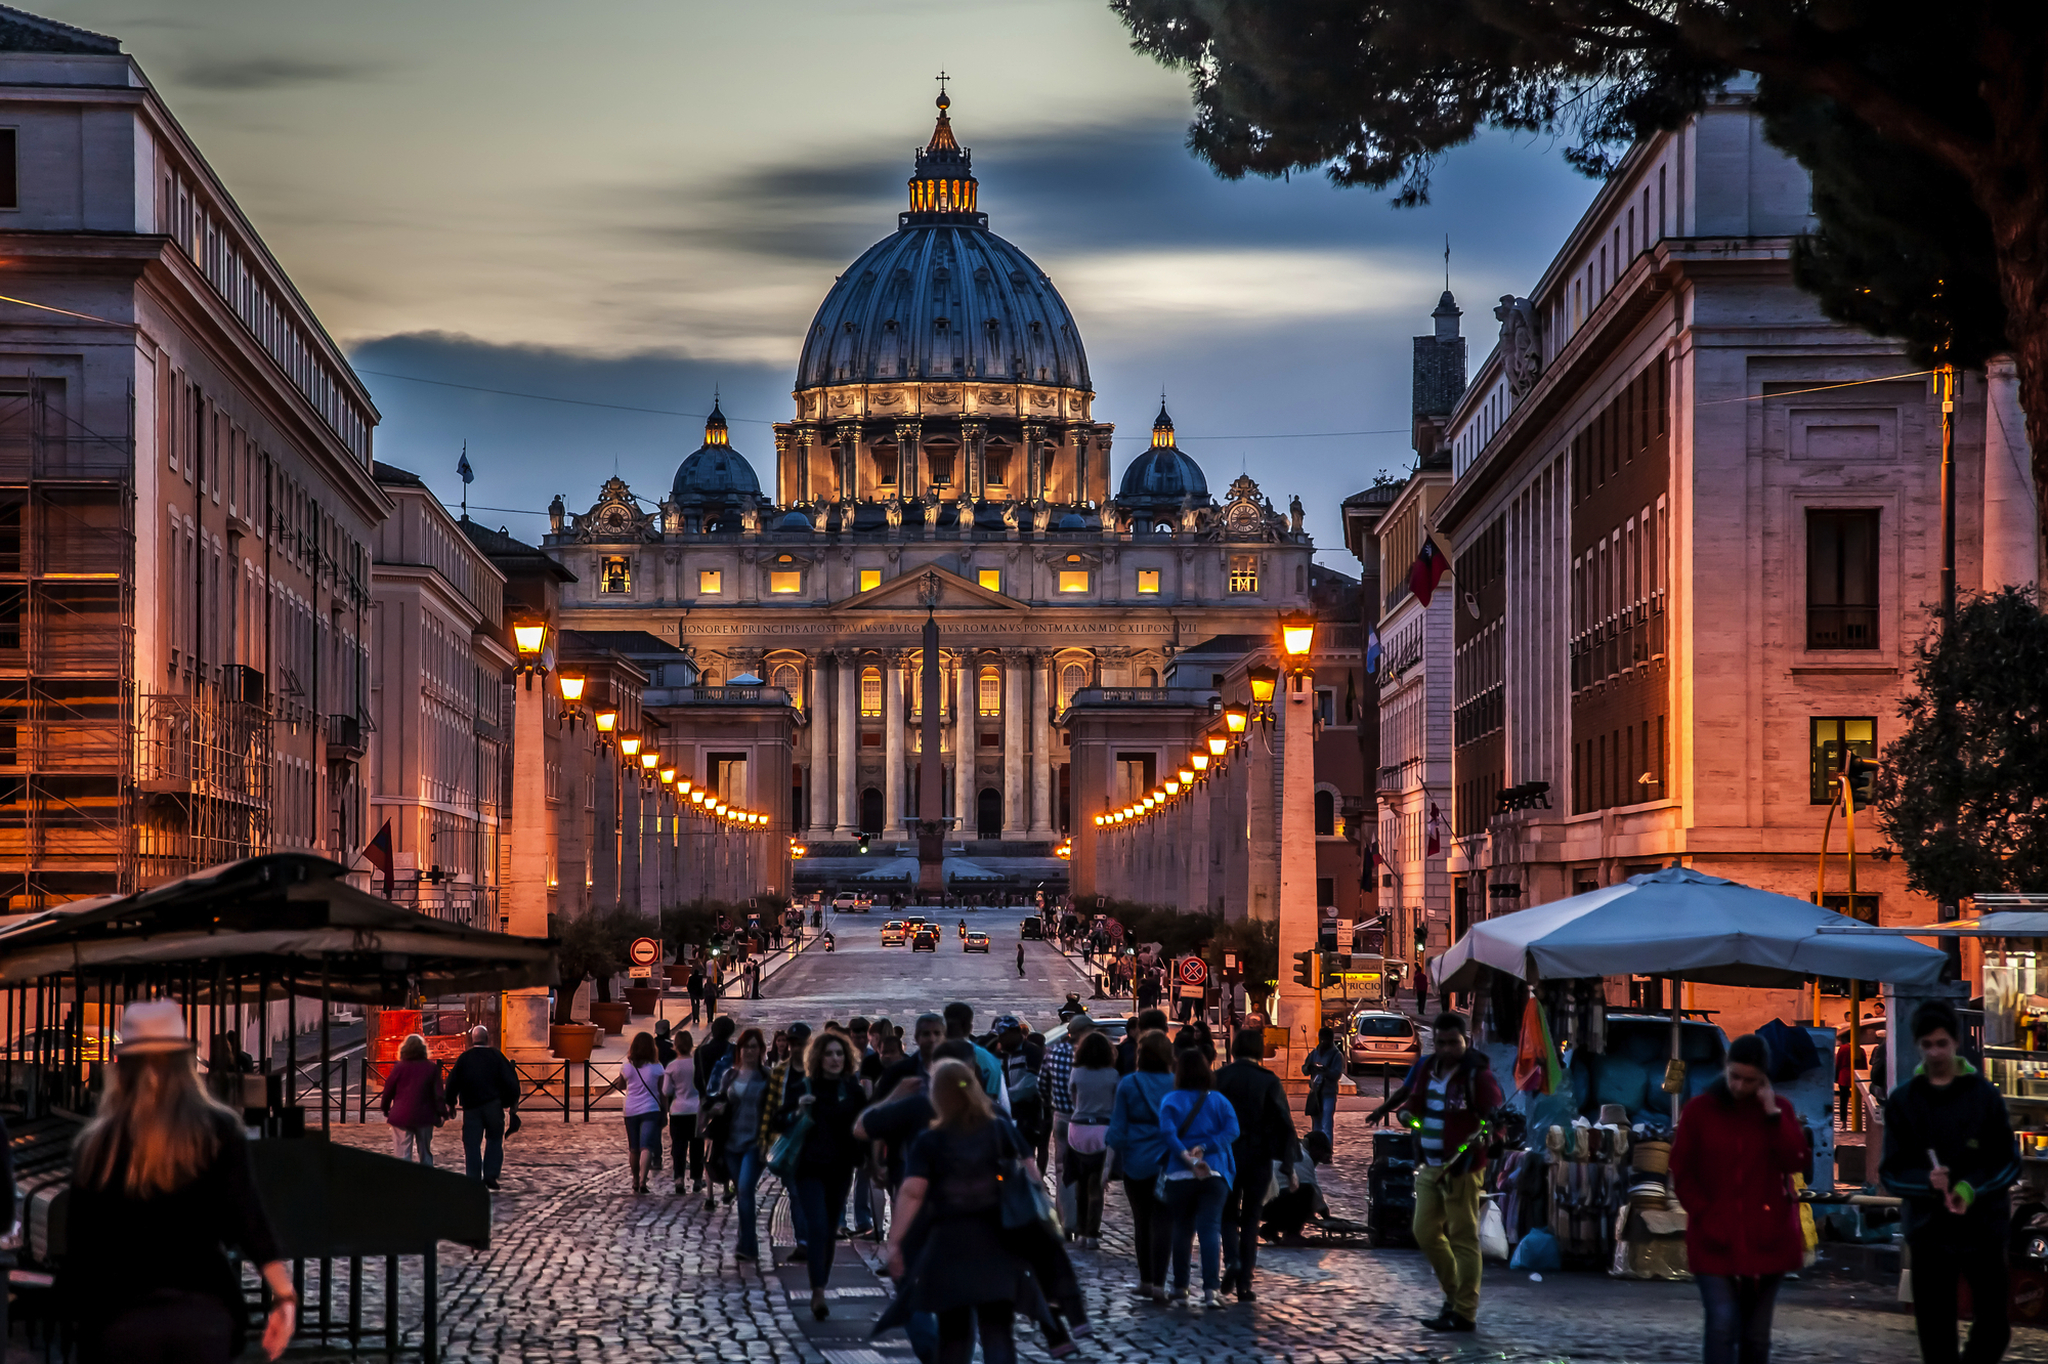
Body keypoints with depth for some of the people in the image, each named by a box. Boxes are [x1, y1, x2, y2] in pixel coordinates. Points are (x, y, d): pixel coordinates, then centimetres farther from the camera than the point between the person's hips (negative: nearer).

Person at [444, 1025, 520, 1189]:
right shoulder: (496, 1056, -2)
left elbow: (452, 1083, 3)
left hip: (471, 1108, 1)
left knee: (472, 1145, 5)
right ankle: (490, 1174, -1)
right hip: (493, 1106, -1)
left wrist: (450, 1103, 16)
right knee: (494, 1139, 13)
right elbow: (510, 1080, -4)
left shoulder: (463, 1059, 2)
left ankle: (473, 1180, 2)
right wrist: (513, 1102, 5)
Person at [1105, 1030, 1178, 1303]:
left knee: (1142, 1221, 13)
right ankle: (1158, 1283, -12)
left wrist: (1113, 1157, 8)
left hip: (1136, 1163, 1)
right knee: (1162, 1221, -2)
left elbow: (1117, 1127, -3)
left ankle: (1146, 1281, 19)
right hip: (1167, 1162, 0)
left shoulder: (1128, 1085, -5)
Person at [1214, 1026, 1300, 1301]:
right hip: (1259, 1159, 0)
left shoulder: (1218, 1078, -5)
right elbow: (1284, 1123, -7)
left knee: (1229, 1214, 17)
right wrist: (1290, 1167, -2)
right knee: (1250, 1219, 9)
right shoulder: (1269, 1081, -6)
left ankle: (1232, 1260, -10)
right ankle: (1244, 1284, 7)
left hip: (1225, 1158, 0)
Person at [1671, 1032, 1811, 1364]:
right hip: (1715, 1239, -2)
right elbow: (1682, 1174, 1)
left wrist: (1773, 1114, -15)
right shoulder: (1699, 1110, -1)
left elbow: (1799, 1162, -10)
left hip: (1766, 1237, 2)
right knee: (1722, 1324, -15)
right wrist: (1707, 1216, -9)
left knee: (1757, 1332, 9)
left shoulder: (1780, 1110, 4)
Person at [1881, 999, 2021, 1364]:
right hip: (1928, 1229, 1)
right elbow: (1891, 1171, 0)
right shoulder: (1902, 1100, 1)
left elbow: (2009, 1162, 0)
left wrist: (1971, 1190, -18)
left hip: (1983, 1226, 0)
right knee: (1935, 1332, 3)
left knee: (1993, 1326, 2)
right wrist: (1927, 1183, -21)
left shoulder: (1985, 1094, -1)